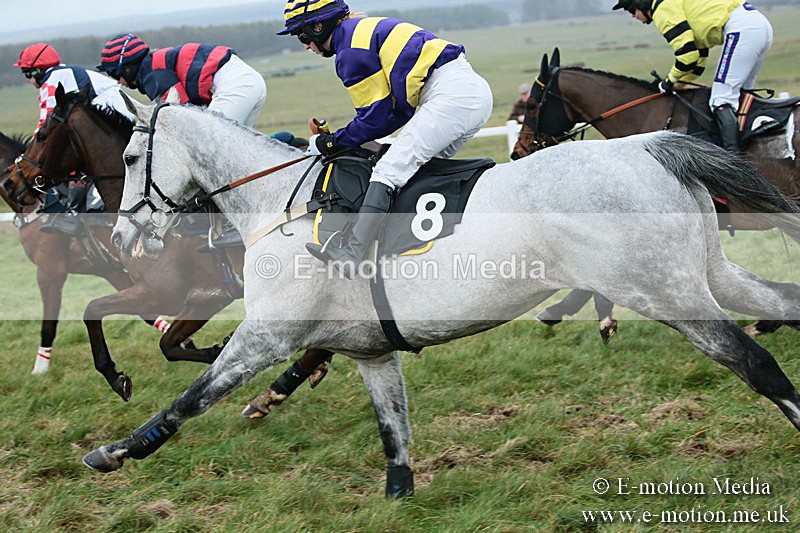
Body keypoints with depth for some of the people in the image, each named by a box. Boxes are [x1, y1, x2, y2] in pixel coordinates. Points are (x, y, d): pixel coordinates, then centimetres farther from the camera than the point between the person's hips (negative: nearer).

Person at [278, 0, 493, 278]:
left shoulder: (350, 51, -4)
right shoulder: (366, 29, 26)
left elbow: (375, 117, -4)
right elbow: (403, 108, 25)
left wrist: (331, 143, 8)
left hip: (451, 95, -11)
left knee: (390, 169, -17)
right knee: (422, 168, 18)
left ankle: (351, 254, -29)